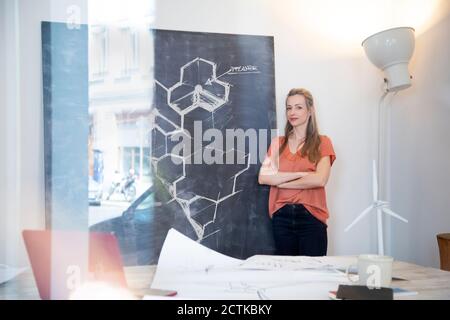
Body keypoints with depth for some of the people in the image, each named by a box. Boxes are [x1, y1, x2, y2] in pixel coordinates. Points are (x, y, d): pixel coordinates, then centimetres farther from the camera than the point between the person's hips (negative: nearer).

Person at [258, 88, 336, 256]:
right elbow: (263, 177, -3)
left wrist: (280, 181, -6)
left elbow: (320, 179, -12)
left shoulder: (322, 142, 2)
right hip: (281, 216, 3)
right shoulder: (278, 143, 10)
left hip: (311, 216, -2)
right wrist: (300, 174, -11)